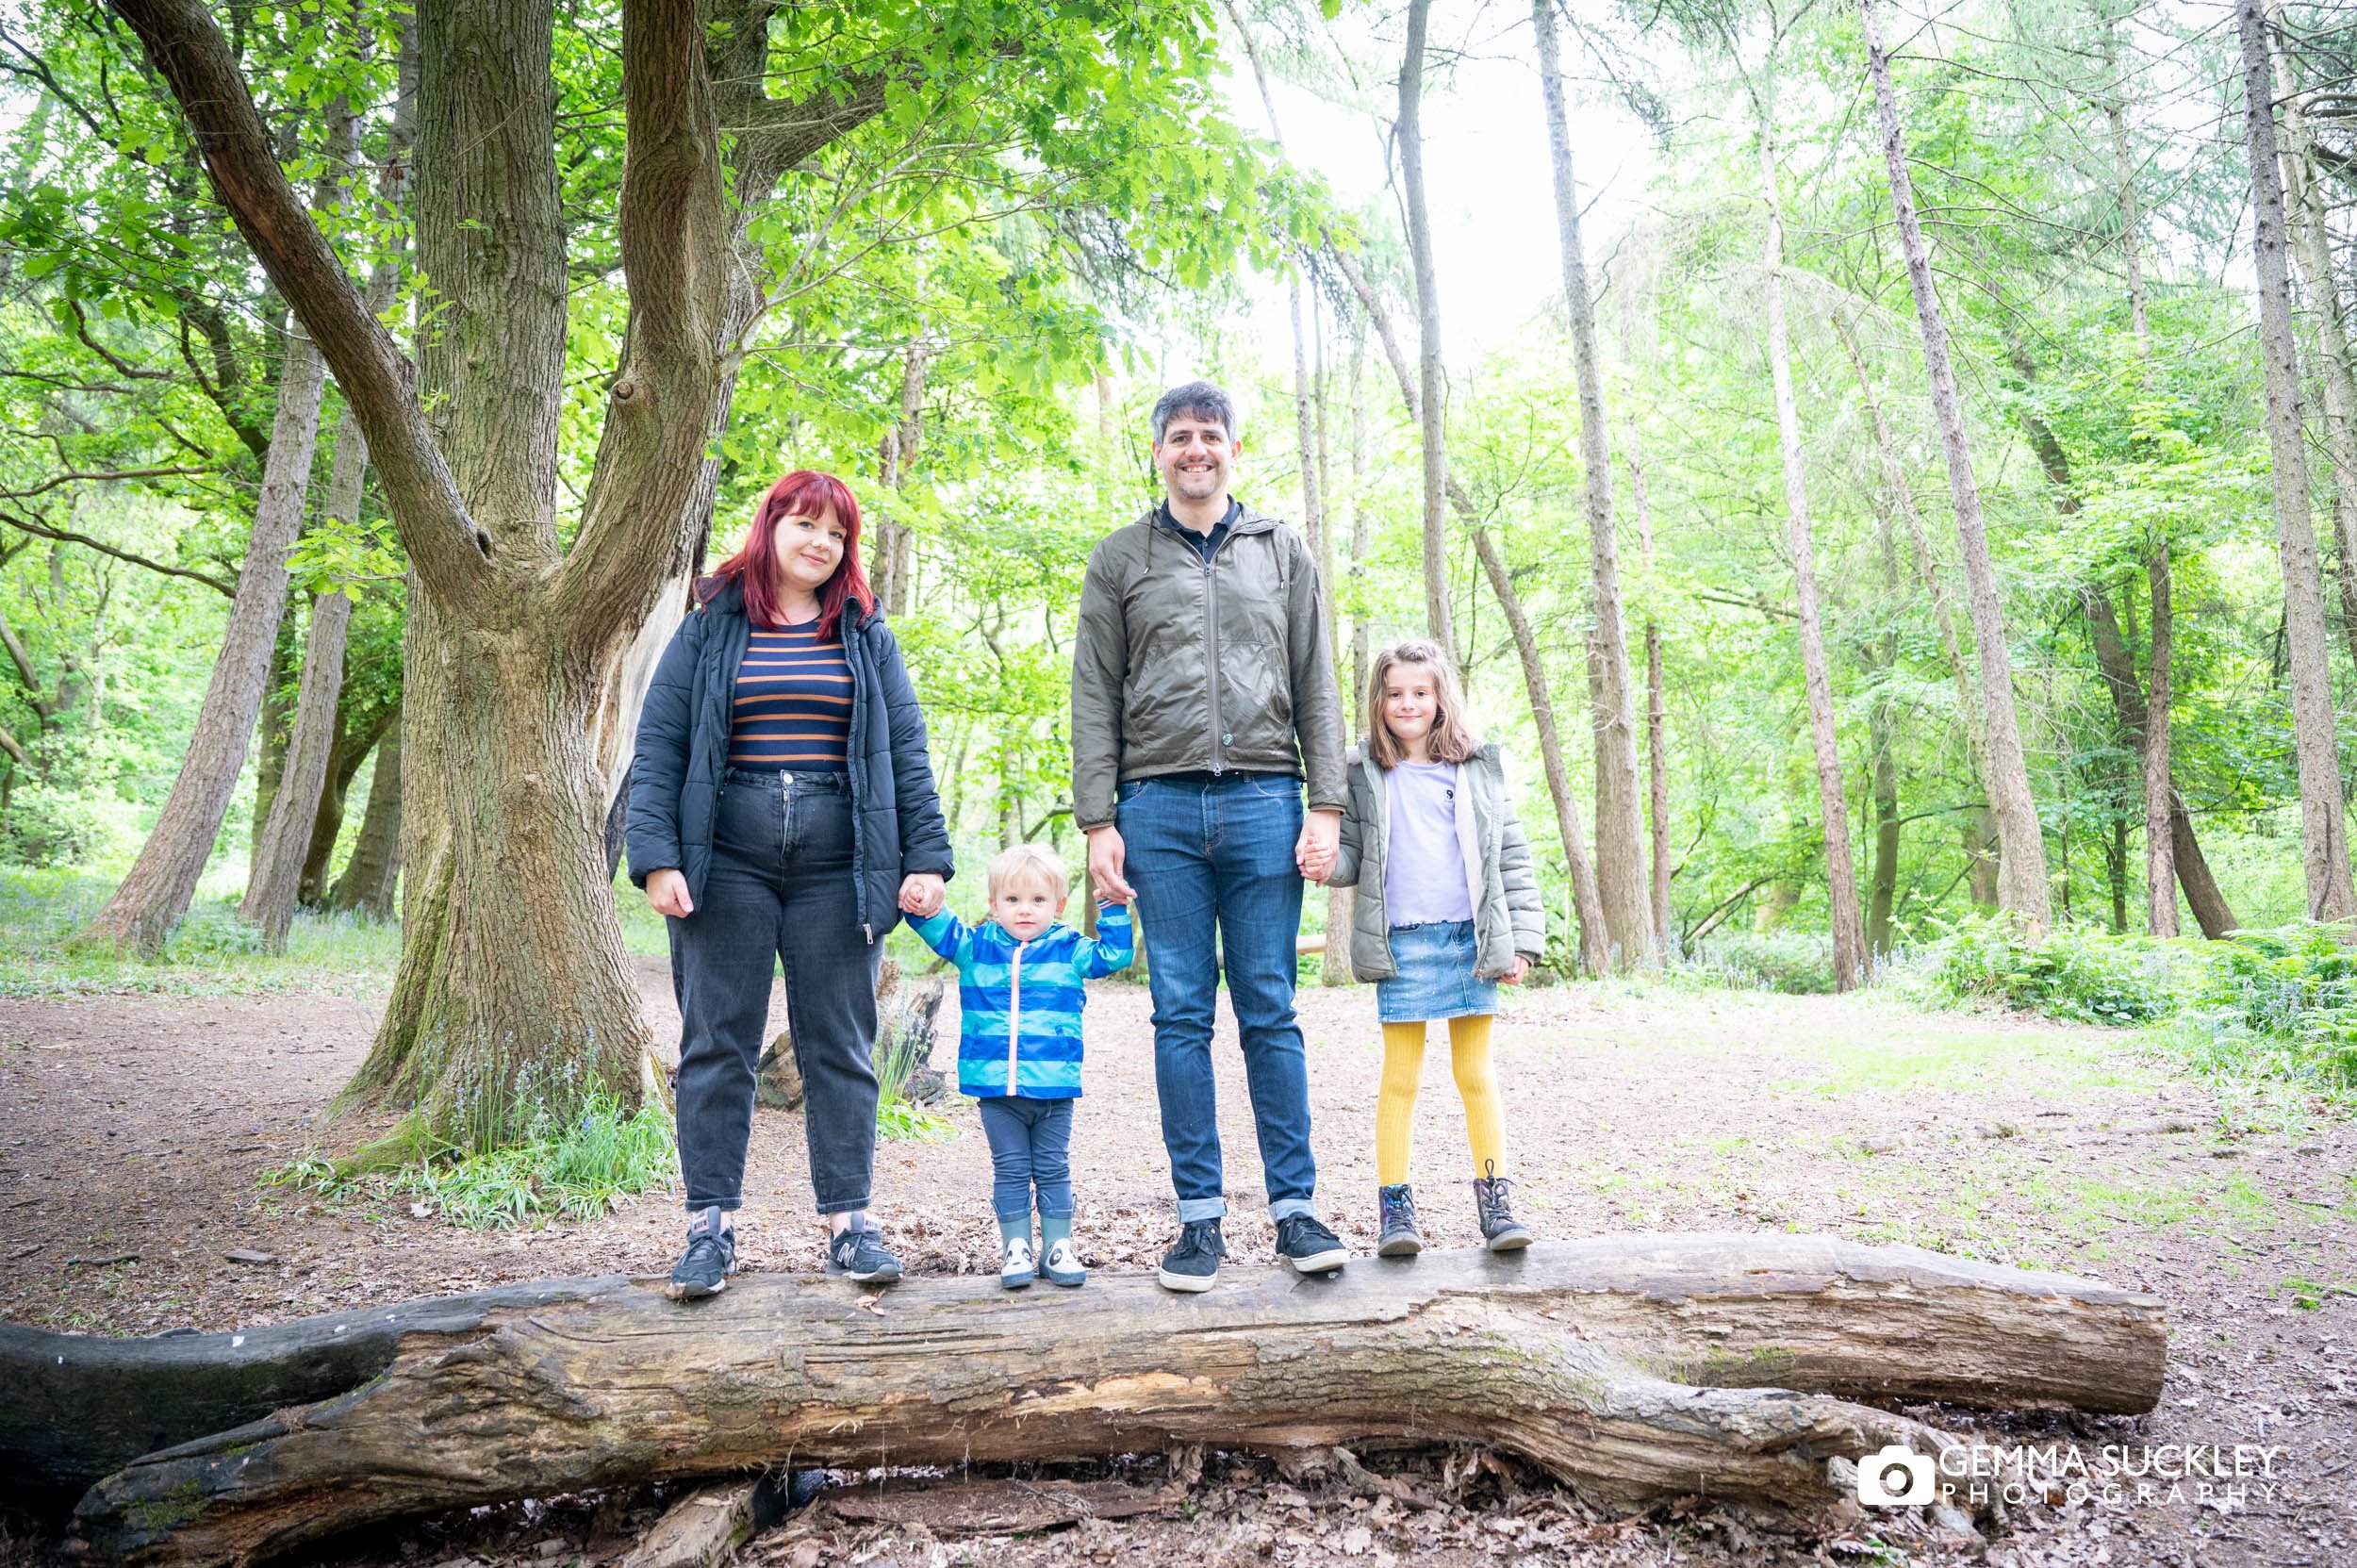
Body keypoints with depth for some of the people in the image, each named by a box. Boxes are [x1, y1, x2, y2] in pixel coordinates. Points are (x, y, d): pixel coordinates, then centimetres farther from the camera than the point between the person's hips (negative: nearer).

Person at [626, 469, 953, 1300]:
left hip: (837, 866, 1)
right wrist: (656, 856, -9)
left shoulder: (867, 638, 13)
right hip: (726, 861, -1)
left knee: (839, 1044, 4)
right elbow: (659, 748, 3)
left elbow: (906, 754, 9)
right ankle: (711, 1225, 11)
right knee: (717, 1043, 2)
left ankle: (848, 1222, 10)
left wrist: (926, 859, -1)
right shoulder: (709, 629, 8)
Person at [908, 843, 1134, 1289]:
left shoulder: (1069, 951, 5)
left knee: (1053, 1170, 9)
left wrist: (1113, 909, -3)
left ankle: (1058, 1248, 18)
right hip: (997, 1088, 0)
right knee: (1010, 1171, 7)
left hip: (1054, 1087, 0)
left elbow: (1115, 955, 6)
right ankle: (1016, 1249, 16)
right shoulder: (975, 948, 6)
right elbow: (937, 929, 4)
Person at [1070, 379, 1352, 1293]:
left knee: (1270, 1012, 1)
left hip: (1265, 800, 0)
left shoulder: (1282, 551, 15)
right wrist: (1098, 822, -2)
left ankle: (1295, 1207, 8)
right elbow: (1094, 700, 7)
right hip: (1161, 805, 0)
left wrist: (1326, 806, 1)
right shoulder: (1120, 559, 13)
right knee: (1181, 1015, 1)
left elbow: (1316, 689, 11)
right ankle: (1200, 1216, 8)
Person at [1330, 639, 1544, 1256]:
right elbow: (1349, 852, 9)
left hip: (1471, 939, 1)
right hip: (1400, 945, -1)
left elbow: (1512, 856, 9)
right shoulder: (1362, 774, 6)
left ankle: (1494, 1198, 15)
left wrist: (1522, 940, 4)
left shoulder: (1480, 769, 9)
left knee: (1477, 1073, 7)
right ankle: (1394, 1205, 7)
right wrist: (1329, 862, -16)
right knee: (1400, 1076, 1)